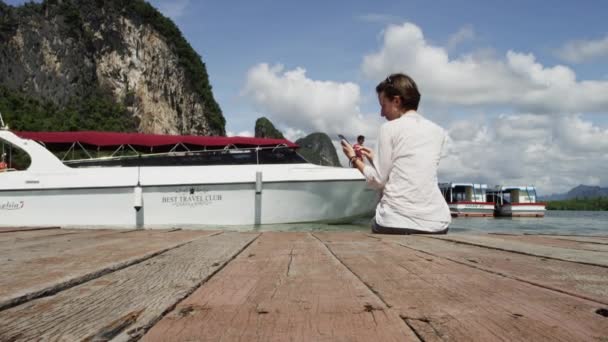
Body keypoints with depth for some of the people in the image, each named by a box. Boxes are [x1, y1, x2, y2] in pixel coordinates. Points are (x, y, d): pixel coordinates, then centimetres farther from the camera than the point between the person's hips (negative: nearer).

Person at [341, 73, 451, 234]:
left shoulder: (389, 128, -2)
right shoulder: (438, 132, 14)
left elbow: (378, 180, -1)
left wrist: (354, 159, 16)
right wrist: (375, 158, 28)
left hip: (397, 222, -5)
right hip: (436, 222, 5)